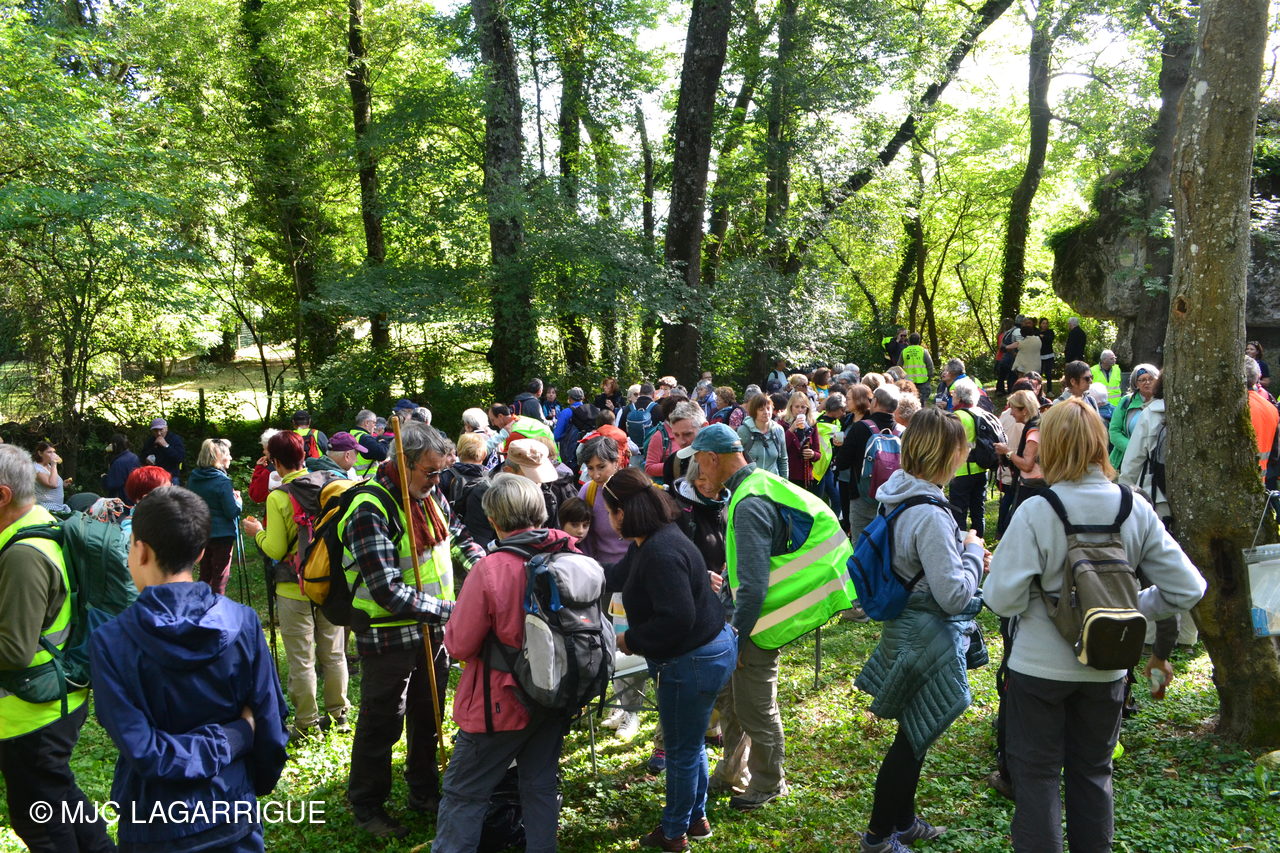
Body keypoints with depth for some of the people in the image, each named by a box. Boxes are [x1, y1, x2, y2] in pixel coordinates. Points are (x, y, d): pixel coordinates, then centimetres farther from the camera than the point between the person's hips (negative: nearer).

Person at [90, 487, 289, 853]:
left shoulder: (109, 642, -18)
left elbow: (142, 750, -22)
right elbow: (271, 722, -7)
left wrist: (226, 739, -12)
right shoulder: (242, 623, -14)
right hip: (233, 810, 1)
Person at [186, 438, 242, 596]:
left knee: (204, 576, 17)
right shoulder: (222, 481, -19)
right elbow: (232, 512, -18)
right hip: (222, 535, -7)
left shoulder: (193, 478, 2)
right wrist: (238, 499, 1)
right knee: (220, 579, 3)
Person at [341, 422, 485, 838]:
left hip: (433, 630, 7)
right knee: (382, 723, 8)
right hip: (389, 637, -7)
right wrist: (448, 610, -27)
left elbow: (458, 536, 17)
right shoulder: (370, 511, -24)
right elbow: (387, 591, -28)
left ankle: (424, 792, 40)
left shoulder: (431, 495, 0)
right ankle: (367, 806, 28)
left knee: (428, 716, 21)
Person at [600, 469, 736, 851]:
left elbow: (676, 619, -31)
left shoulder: (662, 552, -29)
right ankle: (696, 819, 43)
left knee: (681, 750, 10)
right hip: (706, 650, 10)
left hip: (693, 662, -10)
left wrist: (630, 640, -17)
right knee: (690, 744, 25)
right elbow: (617, 576, 21)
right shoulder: (648, 543, 4)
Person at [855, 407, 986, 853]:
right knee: (913, 740, 6)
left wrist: (965, 556, 8)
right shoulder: (930, 515, -27)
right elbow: (954, 595, -25)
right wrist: (973, 552, -10)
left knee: (914, 735, 23)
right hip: (928, 642, -9)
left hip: (907, 631, 9)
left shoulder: (900, 497, 3)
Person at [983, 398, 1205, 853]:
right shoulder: (1135, 508, -7)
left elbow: (1001, 598, -22)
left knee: (1037, 774, 11)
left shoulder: (1036, 511, -21)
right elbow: (1186, 589, -5)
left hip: (1040, 666, -4)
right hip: (1106, 667, 4)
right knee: (1093, 771, 22)